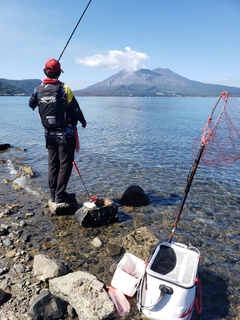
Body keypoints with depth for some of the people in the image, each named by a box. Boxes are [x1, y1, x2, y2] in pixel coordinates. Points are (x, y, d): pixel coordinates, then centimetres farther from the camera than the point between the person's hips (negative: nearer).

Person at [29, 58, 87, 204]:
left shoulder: (38, 90, 1)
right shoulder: (64, 89, -14)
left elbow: (31, 105, 19)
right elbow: (76, 109, -9)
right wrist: (83, 122, 9)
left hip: (49, 133, 6)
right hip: (65, 133, -5)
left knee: (53, 163, 13)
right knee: (65, 164, 2)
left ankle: (53, 194, 19)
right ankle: (60, 195, 3)